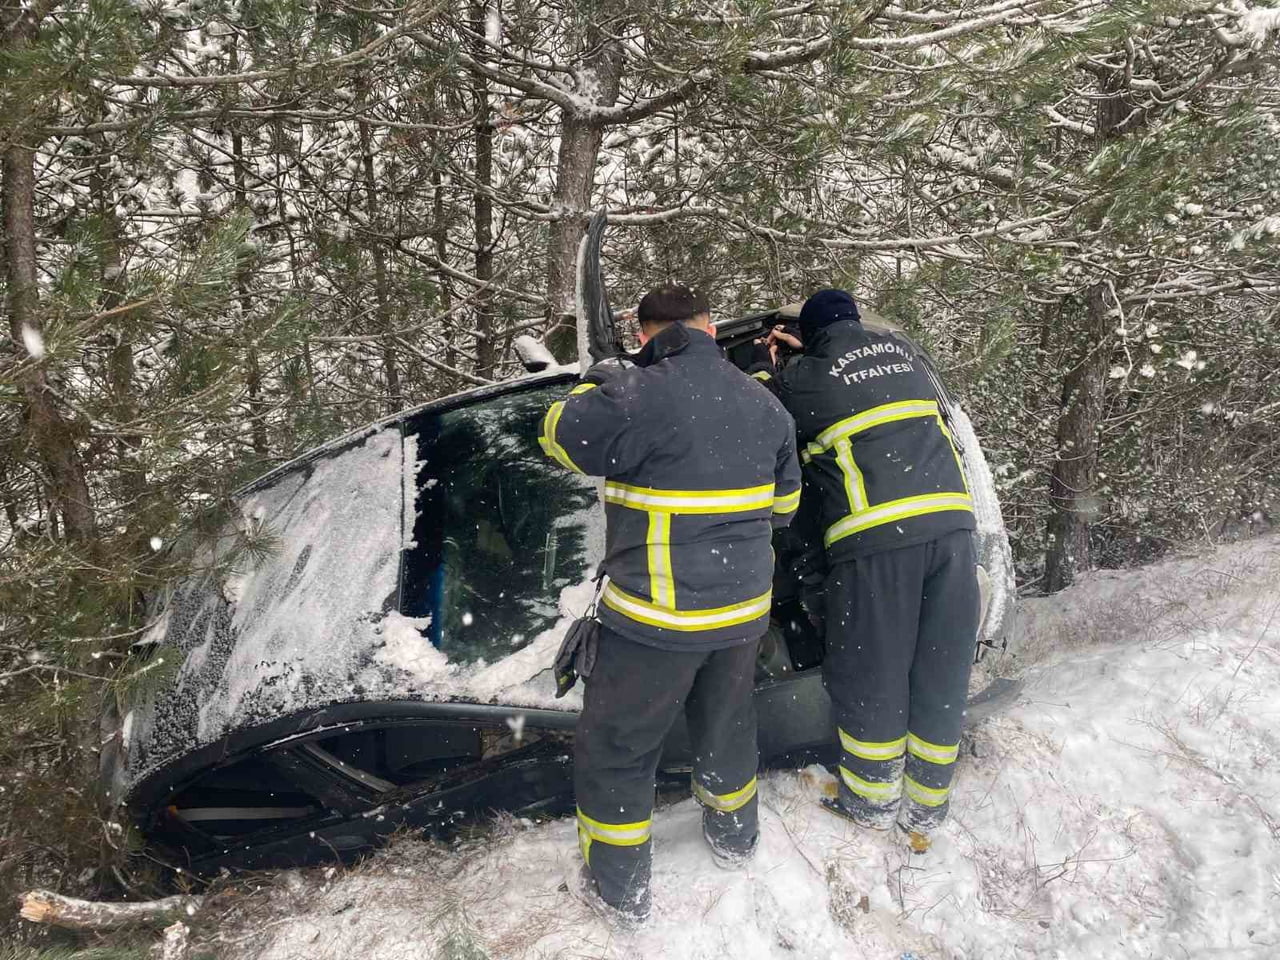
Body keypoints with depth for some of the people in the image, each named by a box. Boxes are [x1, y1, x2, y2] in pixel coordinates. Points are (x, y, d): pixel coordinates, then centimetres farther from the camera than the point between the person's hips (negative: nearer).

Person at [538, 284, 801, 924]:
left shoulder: (639, 396, -21)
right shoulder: (764, 404, 4)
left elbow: (561, 436, -6)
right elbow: (783, 503, 13)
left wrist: (596, 385, 10)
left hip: (657, 619, -7)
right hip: (743, 608, 7)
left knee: (614, 748, 12)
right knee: (726, 726, 28)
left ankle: (618, 888, 23)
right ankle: (734, 840, 48)